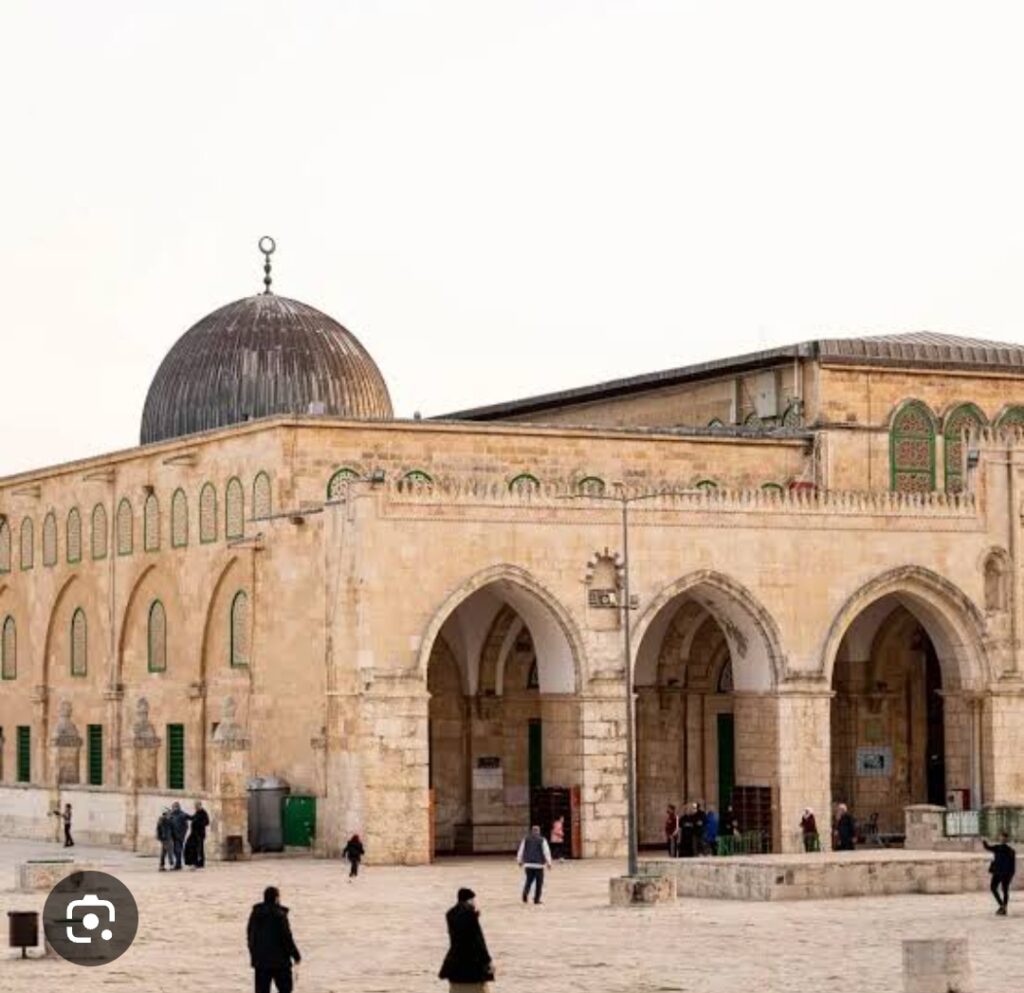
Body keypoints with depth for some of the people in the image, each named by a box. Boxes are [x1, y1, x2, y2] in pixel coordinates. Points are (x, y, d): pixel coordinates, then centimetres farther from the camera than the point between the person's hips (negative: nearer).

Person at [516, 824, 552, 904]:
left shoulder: (526, 839, 5)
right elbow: (546, 852, -7)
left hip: (528, 864, 3)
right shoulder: (542, 840, -4)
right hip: (538, 864, -3)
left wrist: (520, 861, 21)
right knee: (539, 882, 7)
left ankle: (525, 892, -12)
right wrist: (549, 862, -3)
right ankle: (536, 899, 5)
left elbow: (521, 850, 9)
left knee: (529, 880, 14)